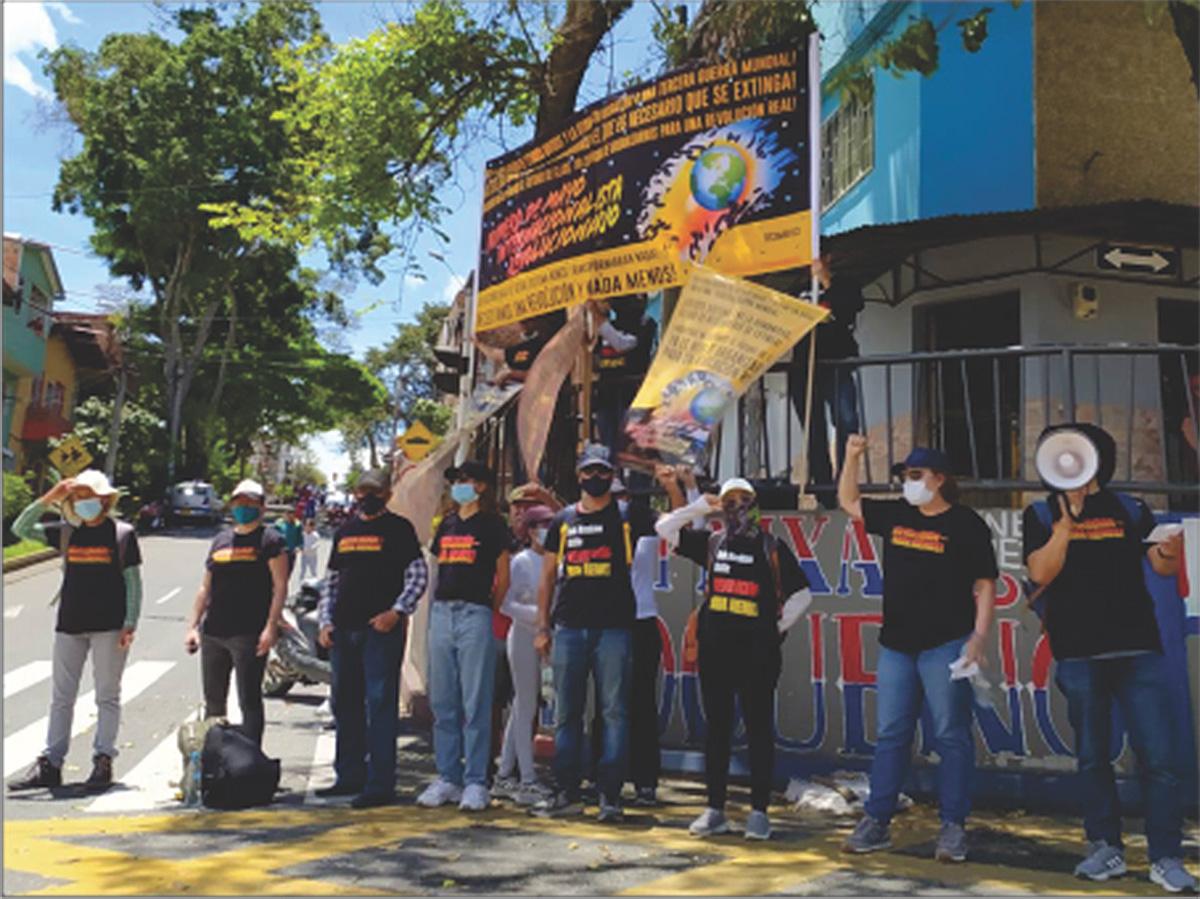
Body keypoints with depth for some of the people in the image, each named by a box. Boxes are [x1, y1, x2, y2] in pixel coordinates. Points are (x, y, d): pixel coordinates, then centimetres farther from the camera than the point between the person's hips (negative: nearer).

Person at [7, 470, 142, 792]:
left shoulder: (122, 534, -1)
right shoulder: (66, 533, 9)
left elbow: (133, 581, -2)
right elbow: (21, 529, 6)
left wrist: (130, 623, -8)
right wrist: (48, 499, -5)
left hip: (109, 626, -4)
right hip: (70, 624, 4)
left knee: (107, 696, 2)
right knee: (61, 697, 7)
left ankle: (103, 761, 7)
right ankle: (50, 764, 11)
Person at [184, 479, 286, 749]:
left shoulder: (270, 539, 0)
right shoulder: (220, 540, 17)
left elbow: (280, 586, -7)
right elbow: (206, 588, 20)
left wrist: (271, 627, -16)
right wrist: (193, 626, 13)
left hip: (249, 634, -6)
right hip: (213, 633, 6)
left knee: (249, 701, -5)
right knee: (213, 701, 13)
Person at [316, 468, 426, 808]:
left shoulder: (399, 528, 1)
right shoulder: (345, 531, 18)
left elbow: (419, 575, -5)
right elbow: (331, 581, 21)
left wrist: (396, 612, -16)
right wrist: (325, 621, 10)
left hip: (382, 630, -6)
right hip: (344, 630, 6)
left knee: (380, 704, -7)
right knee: (345, 704, 12)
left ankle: (380, 783, -3)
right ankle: (350, 776, 24)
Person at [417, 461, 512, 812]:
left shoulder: (492, 525, 0)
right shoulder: (446, 525, 17)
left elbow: (503, 579, 1)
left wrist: (487, 611, 3)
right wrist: (442, 606, 12)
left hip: (474, 615, -6)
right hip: (441, 613, 6)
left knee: (475, 704, -4)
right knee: (443, 703, 8)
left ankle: (475, 783, 2)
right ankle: (447, 778, 15)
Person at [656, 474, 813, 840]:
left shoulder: (772, 548, 3)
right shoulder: (711, 543, 10)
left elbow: (802, 594, 6)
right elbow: (664, 527, 6)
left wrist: (776, 630, 2)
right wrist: (702, 506, 2)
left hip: (758, 653, -3)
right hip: (715, 649, 3)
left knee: (759, 730, 2)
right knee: (716, 729, 8)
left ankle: (759, 811, 8)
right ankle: (715, 810, 15)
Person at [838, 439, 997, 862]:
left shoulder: (966, 523, -4)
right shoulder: (895, 514, 11)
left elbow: (985, 585, -6)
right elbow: (849, 502, 23)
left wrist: (979, 637, -15)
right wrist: (852, 457, 11)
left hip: (946, 645, -5)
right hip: (896, 644, 6)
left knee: (951, 736, -1)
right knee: (890, 736, 8)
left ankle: (953, 828, 7)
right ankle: (876, 823, 13)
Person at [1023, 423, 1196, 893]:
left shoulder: (1129, 510, 9)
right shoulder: (1043, 515, 5)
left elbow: (1162, 566, 2)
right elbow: (1040, 573, -8)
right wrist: (1068, 519, -15)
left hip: (1137, 649, 1)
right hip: (1078, 654, -1)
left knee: (1157, 756, -3)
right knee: (1092, 756, 7)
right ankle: (1106, 849, 18)